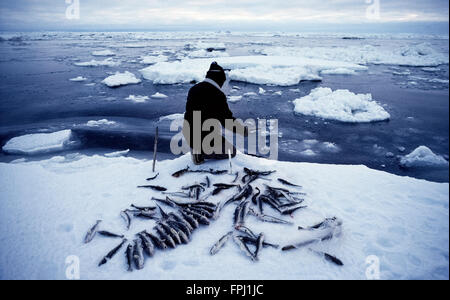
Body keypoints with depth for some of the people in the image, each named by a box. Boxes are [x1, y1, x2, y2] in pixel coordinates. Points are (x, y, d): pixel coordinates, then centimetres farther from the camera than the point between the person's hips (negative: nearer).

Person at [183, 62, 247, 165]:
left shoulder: (193, 89, 5)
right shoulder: (217, 95, -17)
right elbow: (228, 121, -13)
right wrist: (244, 130, 4)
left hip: (190, 138, 7)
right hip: (205, 140, -7)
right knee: (231, 151, 15)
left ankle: (197, 149, 11)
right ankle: (201, 152, -6)